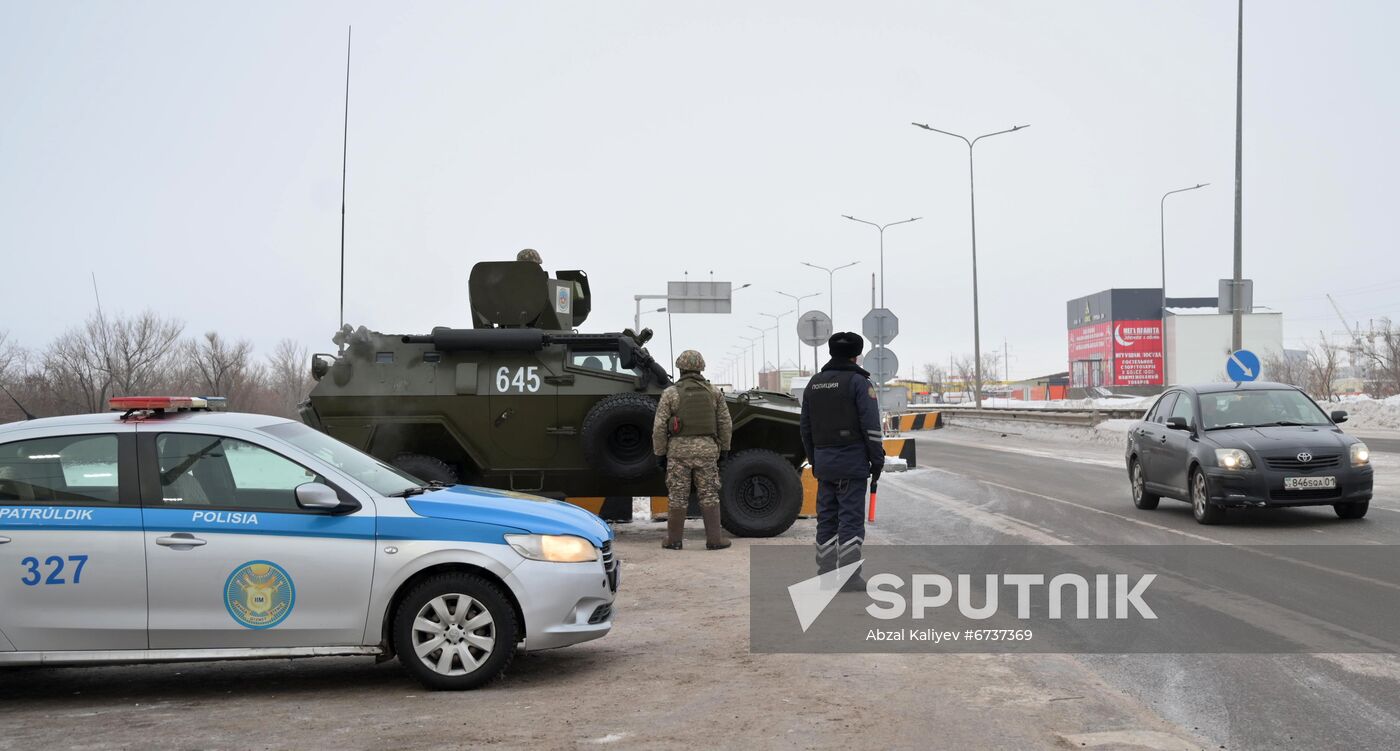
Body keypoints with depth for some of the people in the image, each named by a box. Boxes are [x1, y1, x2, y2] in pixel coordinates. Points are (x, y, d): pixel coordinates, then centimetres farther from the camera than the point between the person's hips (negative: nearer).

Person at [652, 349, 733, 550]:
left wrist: (660, 453, 2)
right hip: (706, 449, 1)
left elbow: (659, 427, -4)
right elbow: (725, 423, 6)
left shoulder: (670, 393, -2)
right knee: (709, 496, 6)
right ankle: (714, 539, 6)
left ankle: (674, 540, 10)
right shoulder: (714, 392, 5)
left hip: (679, 449, -1)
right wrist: (724, 449, 15)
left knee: (678, 496, 5)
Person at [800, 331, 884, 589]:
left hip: (824, 461, 6)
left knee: (827, 517, 10)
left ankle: (826, 572, 12)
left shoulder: (814, 384, 12)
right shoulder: (858, 382, -7)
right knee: (851, 519, -5)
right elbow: (871, 426, -12)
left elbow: (806, 428, 16)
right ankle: (849, 576, -7)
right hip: (853, 461, -6)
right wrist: (877, 462, -5)